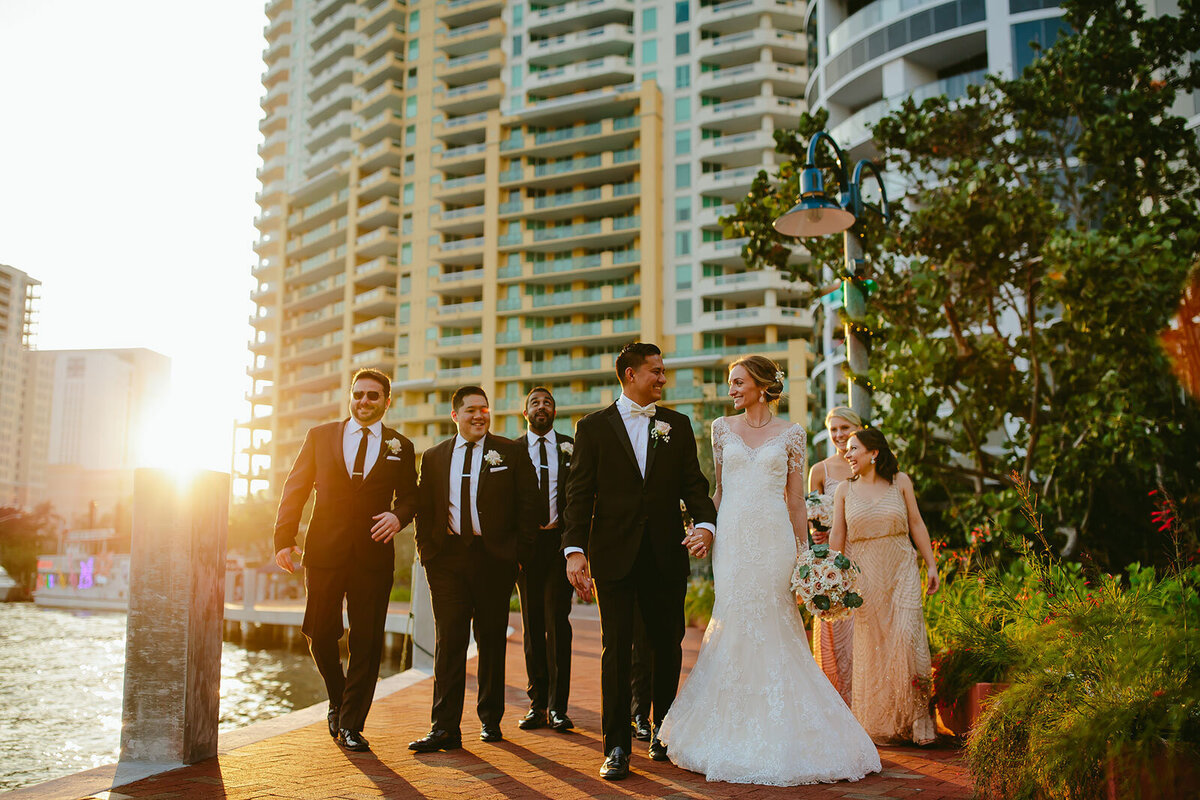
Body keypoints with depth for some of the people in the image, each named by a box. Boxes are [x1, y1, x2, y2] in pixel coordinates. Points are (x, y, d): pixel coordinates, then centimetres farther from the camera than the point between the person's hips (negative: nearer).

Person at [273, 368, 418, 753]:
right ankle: (337, 701, 31)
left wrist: (398, 516, -11)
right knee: (320, 634, 4)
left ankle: (351, 725, 12)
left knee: (366, 642, 0)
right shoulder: (320, 436, 10)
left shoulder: (400, 447, 10)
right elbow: (295, 488, 7)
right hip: (325, 551, 0)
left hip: (374, 553, 0)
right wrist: (284, 538, -3)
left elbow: (410, 496, 13)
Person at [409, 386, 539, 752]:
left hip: (494, 558, -1)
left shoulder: (511, 452, 4)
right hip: (447, 559, 1)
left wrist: (520, 552, -5)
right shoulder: (433, 457, 11)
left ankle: (490, 719, 22)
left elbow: (527, 503, 2)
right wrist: (426, 550, 3)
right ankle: (444, 728, 0)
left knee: (492, 641, 8)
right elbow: (424, 509, 13)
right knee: (448, 641, -2)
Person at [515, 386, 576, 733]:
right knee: (532, 625, 6)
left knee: (557, 621, -4)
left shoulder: (572, 448, 8)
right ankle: (537, 704, 14)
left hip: (560, 542, -1)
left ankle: (557, 707, 2)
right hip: (526, 544, 1)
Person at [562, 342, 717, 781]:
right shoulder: (593, 427, 4)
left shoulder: (677, 425, 11)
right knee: (616, 649, -1)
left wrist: (705, 523, -13)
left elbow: (693, 483, 6)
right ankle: (617, 747, 7)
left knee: (667, 646, 9)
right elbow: (579, 494, -1)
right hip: (614, 556, -2)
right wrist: (575, 550, -11)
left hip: (666, 556, 3)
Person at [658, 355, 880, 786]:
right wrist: (707, 531, 6)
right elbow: (719, 488, 14)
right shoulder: (723, 428, 10)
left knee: (772, 625, -3)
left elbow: (796, 500, 5)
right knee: (733, 624, 0)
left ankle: (777, 734, 9)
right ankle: (736, 732, 11)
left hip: (773, 537, -2)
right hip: (731, 536, 2)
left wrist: (804, 553, 2)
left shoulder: (791, 434, 5)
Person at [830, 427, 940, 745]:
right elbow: (837, 537, 6)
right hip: (864, 576, 1)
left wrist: (931, 565, 4)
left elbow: (916, 524, 8)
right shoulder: (844, 490, 6)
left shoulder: (900, 481, 4)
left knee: (907, 637, -10)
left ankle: (916, 719, 3)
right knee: (870, 645, 3)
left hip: (901, 571, -1)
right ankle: (878, 722, 14)